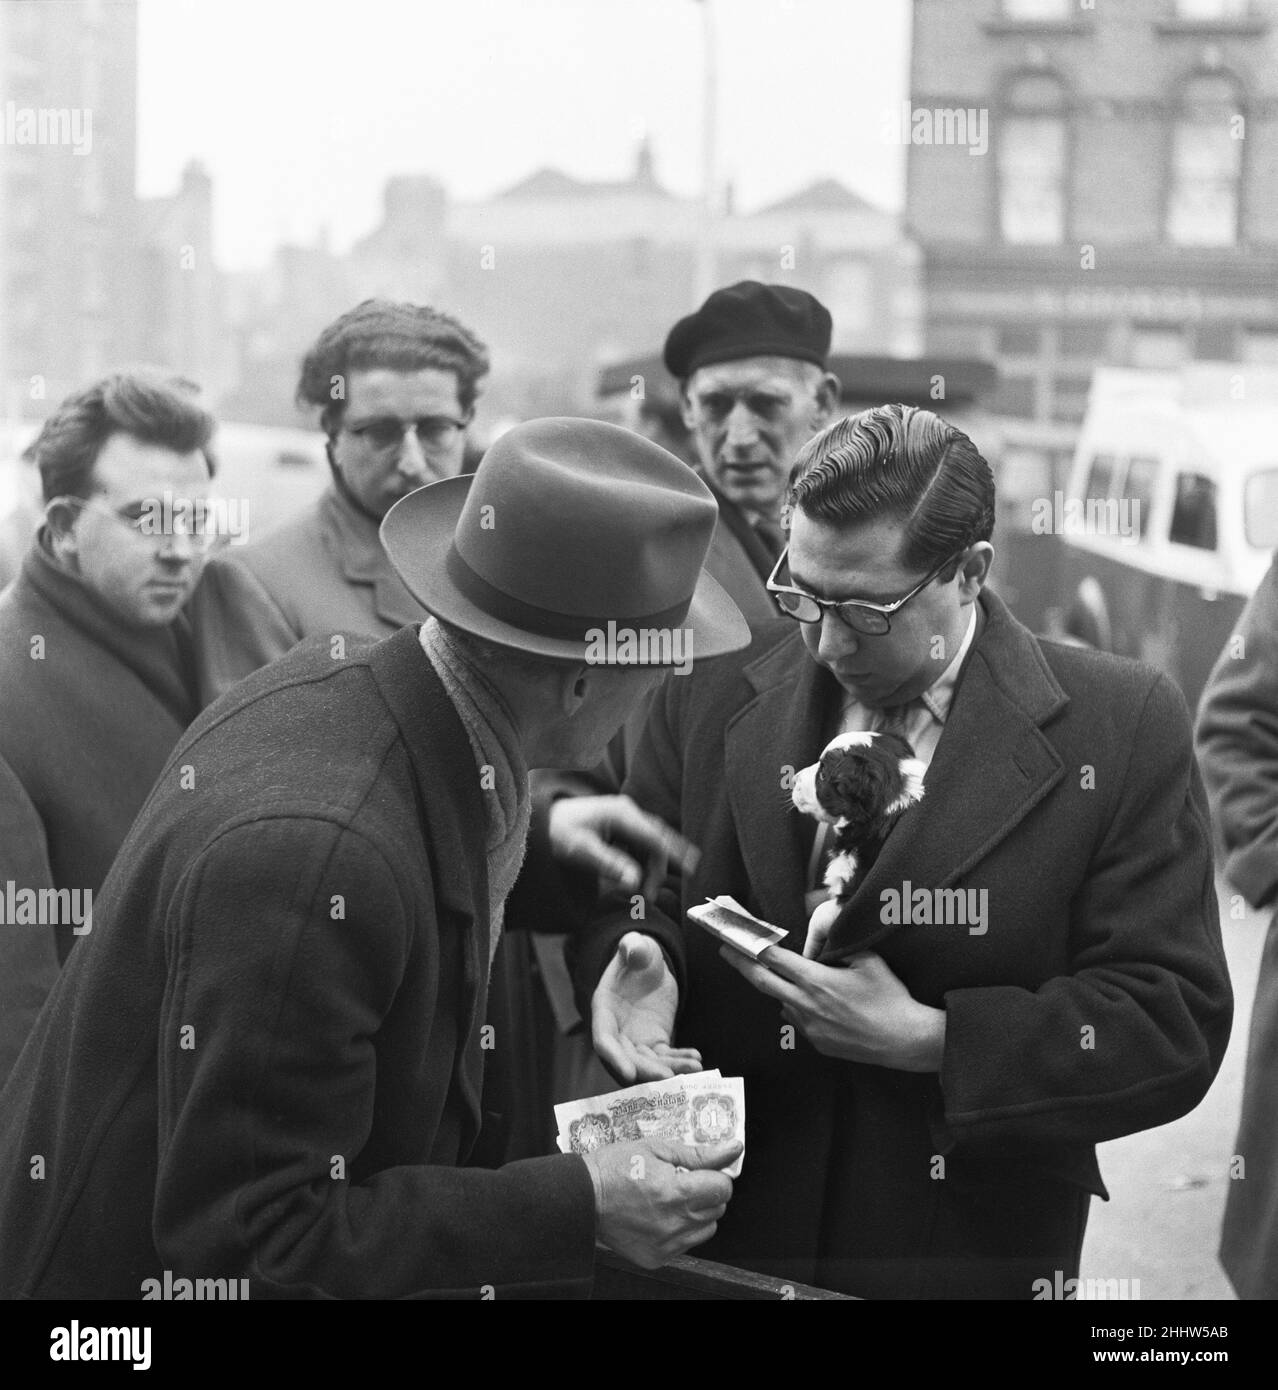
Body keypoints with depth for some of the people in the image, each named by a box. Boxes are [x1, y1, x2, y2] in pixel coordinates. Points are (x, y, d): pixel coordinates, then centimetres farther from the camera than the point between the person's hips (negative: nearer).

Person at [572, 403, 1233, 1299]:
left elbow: (1175, 1024, -12)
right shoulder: (710, 703, -2)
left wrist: (931, 1040, -21)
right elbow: (628, 896, 5)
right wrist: (635, 959, -17)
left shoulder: (1123, 730, -11)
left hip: (967, 1255, -2)